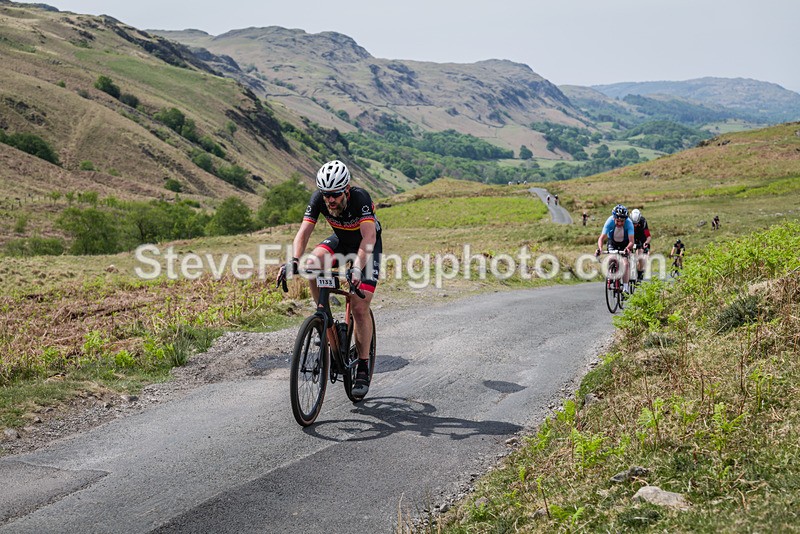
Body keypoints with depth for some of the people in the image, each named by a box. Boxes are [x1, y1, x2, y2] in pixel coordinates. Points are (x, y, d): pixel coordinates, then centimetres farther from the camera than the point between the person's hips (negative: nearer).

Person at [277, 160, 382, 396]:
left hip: (368, 246, -4)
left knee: (360, 308, -14)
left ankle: (363, 368, -2)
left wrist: (357, 268, -60)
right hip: (340, 240, 4)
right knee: (312, 264, -28)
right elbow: (303, 232, -26)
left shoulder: (359, 198, -35)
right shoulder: (318, 198, -23)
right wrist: (293, 261, -44)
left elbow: (369, 237, -45)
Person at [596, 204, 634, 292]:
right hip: (612, 243, 1)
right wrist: (599, 248, -55)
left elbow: (631, 241, -37)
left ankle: (625, 288, -12)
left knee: (625, 264, -16)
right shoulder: (610, 222, -31)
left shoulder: (629, 223, -32)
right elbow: (601, 238, -36)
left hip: (625, 245, -1)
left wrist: (628, 248, -58)